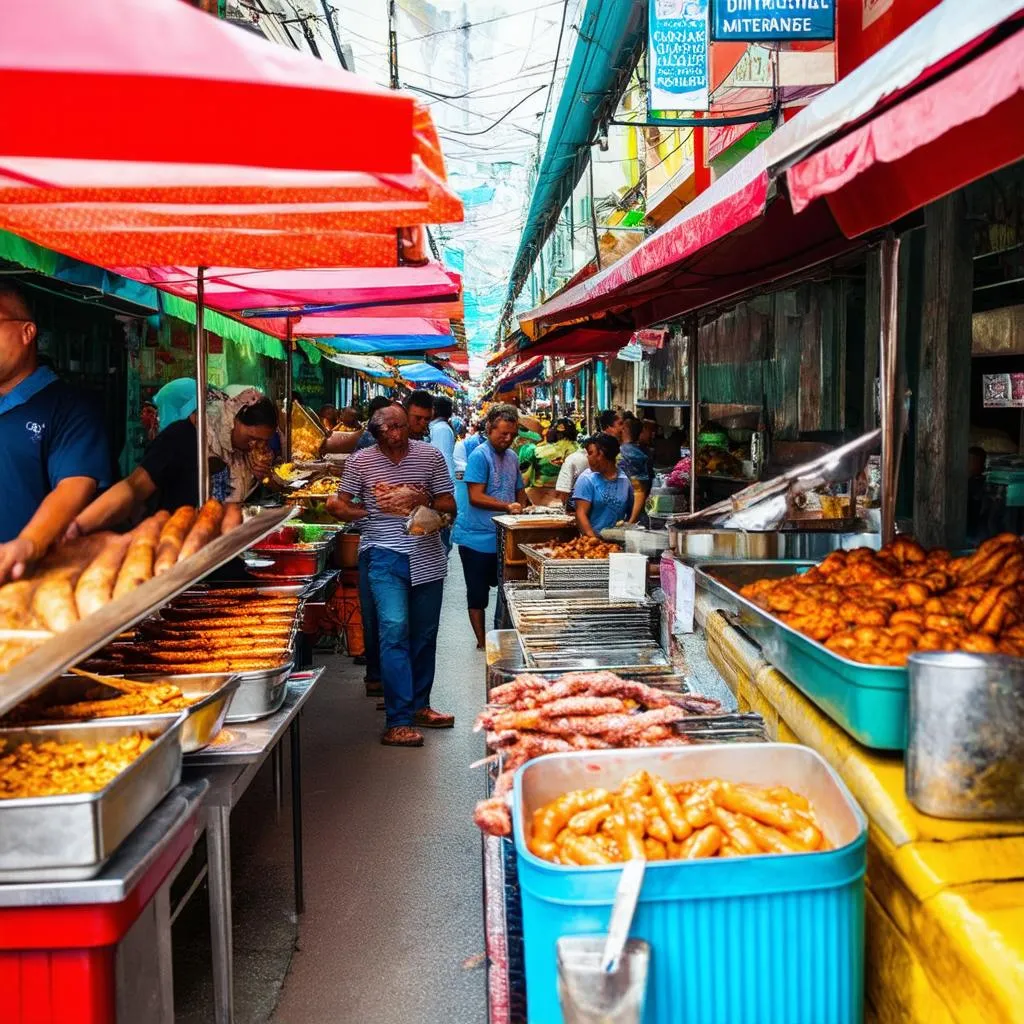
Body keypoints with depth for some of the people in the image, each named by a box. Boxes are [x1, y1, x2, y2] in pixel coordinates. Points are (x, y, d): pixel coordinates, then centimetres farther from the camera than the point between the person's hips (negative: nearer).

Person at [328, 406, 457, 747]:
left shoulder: (430, 456, 2)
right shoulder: (360, 461, -1)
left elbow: (450, 505, 5)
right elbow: (340, 507, 6)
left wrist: (422, 500, -14)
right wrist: (372, 512, -9)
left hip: (427, 555, 3)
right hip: (385, 555, -3)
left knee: (424, 634, 13)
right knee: (395, 630, -14)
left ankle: (419, 706, 30)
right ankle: (398, 722, -12)